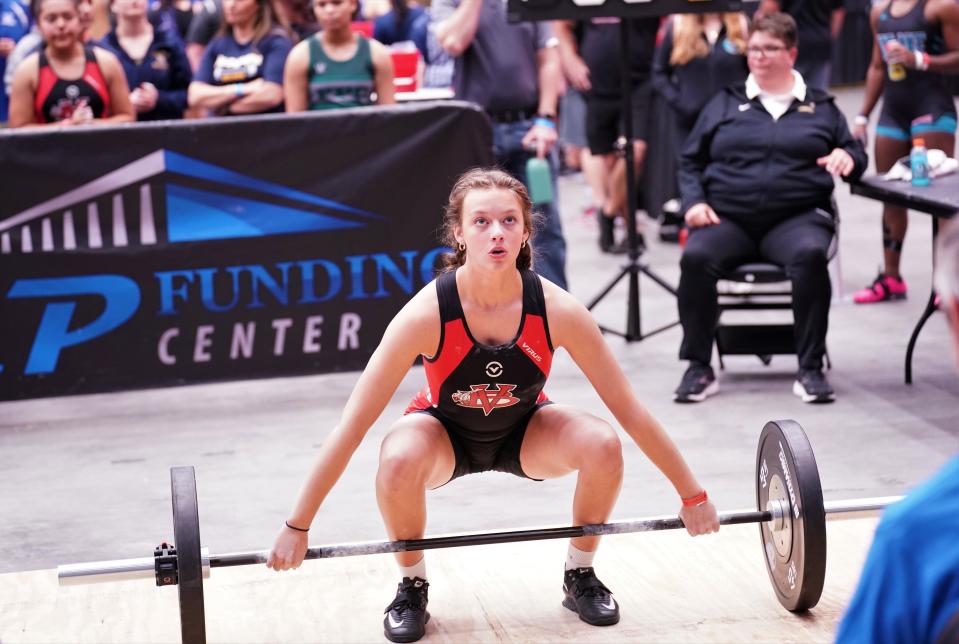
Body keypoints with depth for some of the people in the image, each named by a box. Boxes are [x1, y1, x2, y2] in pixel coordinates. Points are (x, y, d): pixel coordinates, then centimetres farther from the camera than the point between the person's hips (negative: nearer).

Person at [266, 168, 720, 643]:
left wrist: (692, 496, -12)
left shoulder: (557, 309, -28)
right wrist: (296, 527, -28)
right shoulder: (426, 314, -32)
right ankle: (412, 587, -6)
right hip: (446, 433, -2)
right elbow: (351, 427, -28)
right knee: (399, 459, -36)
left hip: (523, 431, 2)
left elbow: (630, 411, -18)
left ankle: (580, 576, 0)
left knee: (603, 445, -28)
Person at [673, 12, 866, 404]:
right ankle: (699, 368, -22)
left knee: (810, 254, -36)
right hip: (728, 220, 1)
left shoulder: (820, 107, 20)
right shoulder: (724, 105, 20)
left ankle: (811, 369, -27)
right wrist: (693, 202, -1)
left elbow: (855, 153, 21)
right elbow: (690, 162, 19)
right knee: (696, 256, -32)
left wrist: (848, 157, -5)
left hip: (796, 218, -1)